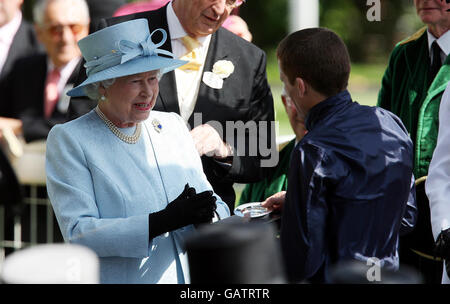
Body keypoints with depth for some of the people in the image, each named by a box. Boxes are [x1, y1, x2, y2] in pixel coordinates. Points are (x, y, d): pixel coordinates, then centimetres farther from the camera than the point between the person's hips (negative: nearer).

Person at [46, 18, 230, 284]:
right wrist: (163, 221, -18)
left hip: (189, 278, 4)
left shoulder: (173, 126, 13)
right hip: (121, 280, -4)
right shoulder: (68, 139, -2)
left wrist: (205, 217, -11)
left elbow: (214, 204, 12)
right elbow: (77, 234, -10)